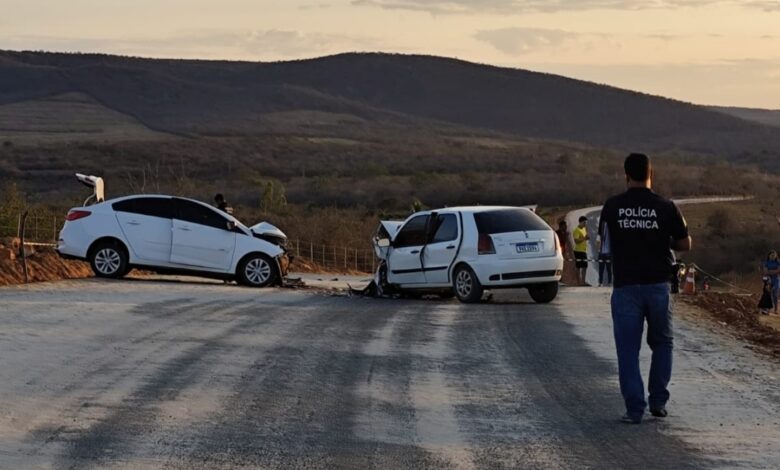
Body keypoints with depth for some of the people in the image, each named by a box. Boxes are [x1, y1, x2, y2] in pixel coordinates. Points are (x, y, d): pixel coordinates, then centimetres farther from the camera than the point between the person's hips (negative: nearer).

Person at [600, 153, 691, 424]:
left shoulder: (612, 207, -3)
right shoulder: (666, 208, -6)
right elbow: (685, 245, 3)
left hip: (625, 287, 0)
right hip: (658, 285, 0)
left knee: (628, 349, 4)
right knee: (662, 343, 18)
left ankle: (634, 409, 0)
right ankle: (658, 401, 14)